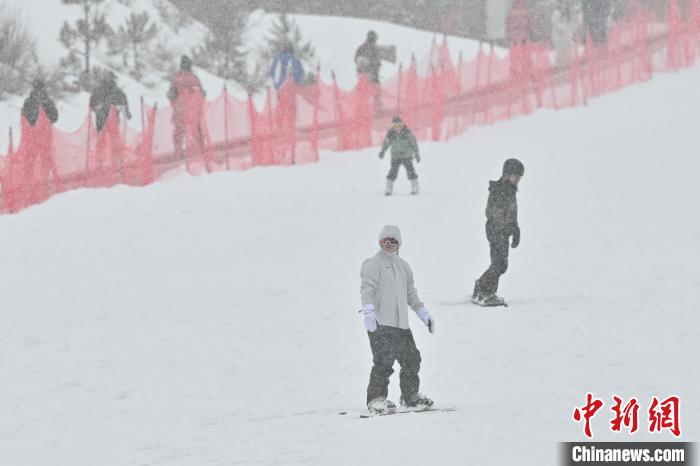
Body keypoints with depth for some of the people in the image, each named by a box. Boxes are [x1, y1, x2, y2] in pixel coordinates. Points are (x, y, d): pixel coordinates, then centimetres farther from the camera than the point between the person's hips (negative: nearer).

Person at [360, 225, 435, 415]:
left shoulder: (403, 266, 22)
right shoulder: (373, 264, -1)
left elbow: (411, 294, 32)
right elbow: (367, 288, -15)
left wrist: (423, 314, 29)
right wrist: (368, 311, -30)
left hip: (401, 324, 8)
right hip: (379, 324, -8)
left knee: (411, 359, 12)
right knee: (384, 361, -15)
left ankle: (410, 397, 28)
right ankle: (376, 400, -10)